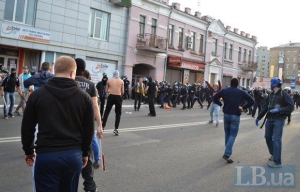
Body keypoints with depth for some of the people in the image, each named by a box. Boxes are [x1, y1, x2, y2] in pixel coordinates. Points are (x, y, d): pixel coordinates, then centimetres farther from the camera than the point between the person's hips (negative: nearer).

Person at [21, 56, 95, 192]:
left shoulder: (37, 95, -2)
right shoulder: (84, 97, -1)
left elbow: (27, 128, 4)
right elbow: (89, 130, 4)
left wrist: (28, 151, 19)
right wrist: (85, 153, 17)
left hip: (46, 155, -1)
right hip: (74, 155, 2)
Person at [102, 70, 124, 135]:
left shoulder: (109, 80, 5)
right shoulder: (121, 81, 3)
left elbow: (106, 91, 8)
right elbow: (122, 92, 3)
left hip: (111, 97, 1)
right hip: (118, 98, -1)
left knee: (106, 112, 13)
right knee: (118, 113, 9)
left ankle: (102, 127, 14)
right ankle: (116, 129, 4)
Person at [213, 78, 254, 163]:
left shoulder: (224, 90, 3)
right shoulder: (241, 92, 0)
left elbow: (214, 98, 0)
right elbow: (252, 101, -3)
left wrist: (221, 104, 8)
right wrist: (243, 107, 3)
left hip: (226, 114, 3)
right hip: (235, 116, -2)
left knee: (227, 133, 17)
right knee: (232, 135, -1)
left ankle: (228, 152, 24)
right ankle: (227, 154, -14)